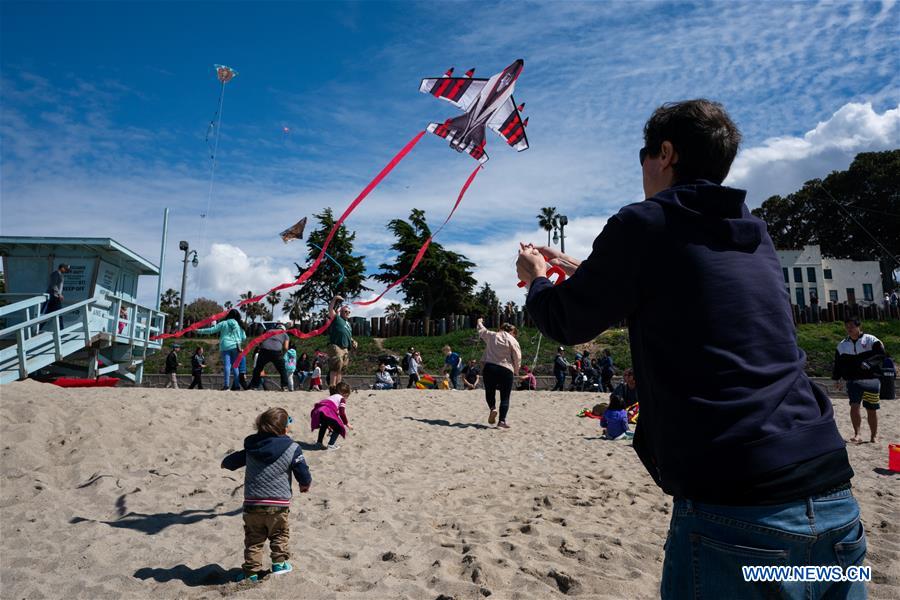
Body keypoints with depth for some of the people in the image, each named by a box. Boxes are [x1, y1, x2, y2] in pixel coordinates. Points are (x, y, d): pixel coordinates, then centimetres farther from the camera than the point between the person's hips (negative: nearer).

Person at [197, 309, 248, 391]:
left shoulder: (223, 323, 6)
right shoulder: (239, 325, 11)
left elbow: (211, 330, 4)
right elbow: (244, 337, 10)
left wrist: (199, 331, 14)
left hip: (225, 346, -1)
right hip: (235, 347, 1)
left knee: (227, 365, -7)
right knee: (235, 366, 7)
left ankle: (226, 384, -17)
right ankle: (236, 385, 3)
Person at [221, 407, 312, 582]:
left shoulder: (251, 447, 0)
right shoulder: (292, 448, -12)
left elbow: (229, 462, 15)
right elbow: (304, 477, -9)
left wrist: (225, 464, 39)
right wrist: (305, 485, 14)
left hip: (252, 504, 2)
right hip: (279, 504, -2)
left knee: (253, 539, 16)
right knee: (280, 534, 22)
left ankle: (251, 571, 17)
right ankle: (279, 563, 20)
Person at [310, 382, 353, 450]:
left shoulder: (331, 397, 38)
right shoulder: (342, 398, 16)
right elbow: (342, 413, 6)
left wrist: (329, 424, 53)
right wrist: (347, 424, 17)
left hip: (317, 411, 8)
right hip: (327, 413, -8)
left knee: (324, 425, 39)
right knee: (338, 428, 12)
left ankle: (319, 442, 40)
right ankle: (331, 445, 5)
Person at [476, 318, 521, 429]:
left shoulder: (491, 335, 11)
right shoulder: (513, 341, 2)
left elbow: (481, 331, 30)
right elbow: (517, 358, -2)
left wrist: (479, 322, 51)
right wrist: (515, 371, 13)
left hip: (489, 367, 3)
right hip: (506, 370, -2)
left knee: (489, 392, 19)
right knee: (505, 397, 4)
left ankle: (492, 408, -7)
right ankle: (502, 421, -2)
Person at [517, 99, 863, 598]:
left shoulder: (644, 223, -6)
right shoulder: (754, 235, 15)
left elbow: (566, 323, 2)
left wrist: (535, 280, 24)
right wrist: (583, 269, 37)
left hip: (734, 509, -7)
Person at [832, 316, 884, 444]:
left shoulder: (871, 340, 0)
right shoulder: (842, 345, 11)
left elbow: (880, 355, -9)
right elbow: (838, 363, 15)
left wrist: (869, 363, -24)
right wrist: (837, 378, 8)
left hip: (871, 379, -2)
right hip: (853, 380, 2)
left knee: (871, 409, 6)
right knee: (854, 406, -14)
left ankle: (874, 436, 21)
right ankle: (857, 434, -8)